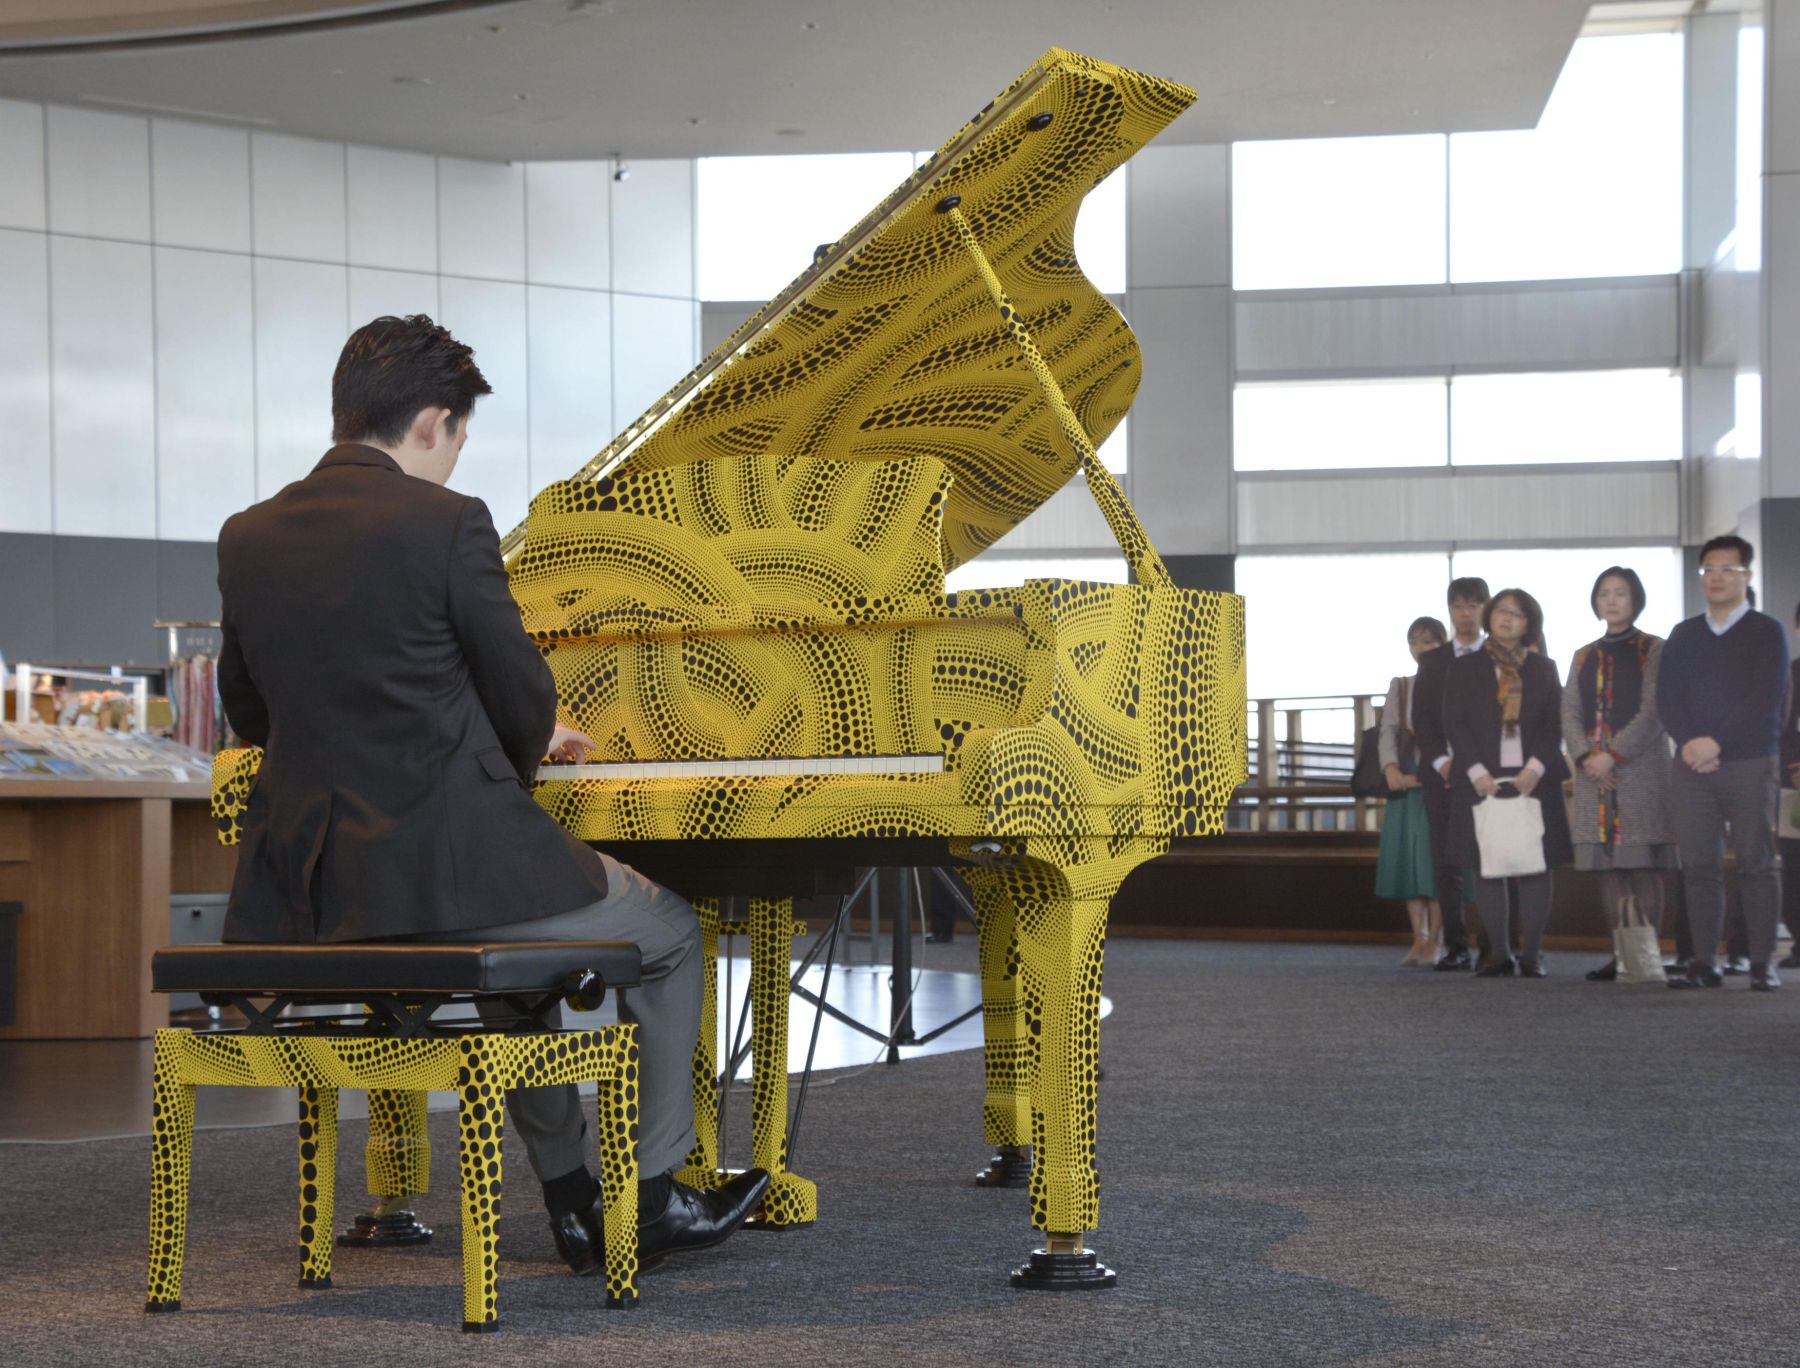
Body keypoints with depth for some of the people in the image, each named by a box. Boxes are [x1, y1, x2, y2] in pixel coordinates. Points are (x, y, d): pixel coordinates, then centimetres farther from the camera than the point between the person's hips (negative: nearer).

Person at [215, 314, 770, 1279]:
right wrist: (529, 748, 21)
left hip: (311, 890, 7)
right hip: (446, 865, -7)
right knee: (670, 933, 19)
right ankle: (646, 1200, 22)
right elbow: (525, 709, -6)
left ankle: (573, 1199, 34)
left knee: (512, 941, 36)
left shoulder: (248, 539, 6)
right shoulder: (446, 525, -12)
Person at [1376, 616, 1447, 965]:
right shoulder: (1399, 686, 15)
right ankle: (1419, 938, 6)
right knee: (1408, 858, 1)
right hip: (1405, 780, 4)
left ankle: (1435, 940, -4)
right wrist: (1391, 768, -14)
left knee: (1436, 858, -7)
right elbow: (1388, 730, 4)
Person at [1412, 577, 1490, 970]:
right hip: (1443, 772, 2)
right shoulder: (1432, 661, 13)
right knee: (1448, 862, -3)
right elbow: (1421, 719, 8)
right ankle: (1455, 948, 1)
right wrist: (1441, 761, -6)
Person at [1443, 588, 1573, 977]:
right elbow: (1455, 725, 2)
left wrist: (1536, 767, -11)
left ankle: (1531, 954, 1)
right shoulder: (1464, 669, 10)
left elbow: (1555, 725, 5)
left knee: (1535, 866, -4)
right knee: (1486, 867, -2)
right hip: (1482, 780, 0)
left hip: (1534, 779, 0)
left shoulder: (1544, 669, 13)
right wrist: (1477, 771, -11)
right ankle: (1499, 953, 4)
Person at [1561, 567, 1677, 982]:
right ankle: (1622, 954, 5)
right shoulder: (1585, 657, 17)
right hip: (1594, 772, 5)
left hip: (1641, 770, -5)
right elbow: (1570, 714, 8)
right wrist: (1586, 758, -9)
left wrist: (1613, 754, -16)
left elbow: (1654, 712, -8)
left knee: (1643, 863, -7)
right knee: (1608, 866, 2)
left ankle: (1648, 953, -7)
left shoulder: (1653, 651, 2)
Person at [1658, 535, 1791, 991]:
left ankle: (1762, 965, -2)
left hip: (1750, 764, -3)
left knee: (1757, 865, -3)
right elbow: (1667, 698, 6)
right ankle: (1704, 963, 3)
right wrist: (1690, 742, -11)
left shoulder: (1767, 633, 2)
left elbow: (1765, 701, -8)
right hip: (1692, 765, 3)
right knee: (1699, 867, 1)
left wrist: (1716, 742, -16)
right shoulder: (1683, 636, 14)